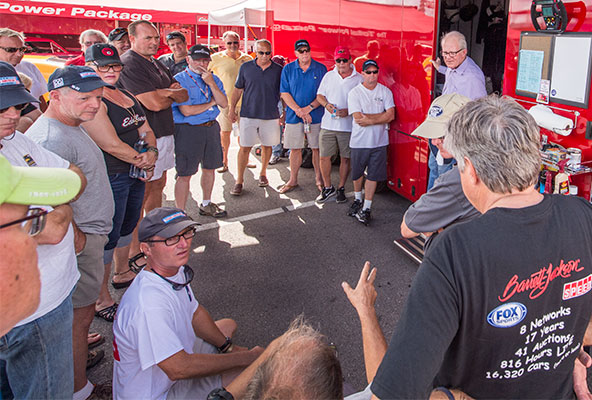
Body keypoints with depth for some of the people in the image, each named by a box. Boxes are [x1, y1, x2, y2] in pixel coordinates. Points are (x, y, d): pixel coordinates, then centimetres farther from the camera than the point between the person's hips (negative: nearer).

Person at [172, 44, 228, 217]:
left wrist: (211, 84, -12)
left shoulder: (214, 79, 11)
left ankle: (206, 205, 36)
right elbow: (187, 111, -18)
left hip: (211, 128, 7)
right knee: (185, 174, -2)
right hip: (188, 130, -6)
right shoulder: (179, 80, -9)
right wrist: (211, 103, -5)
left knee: (210, 168, 17)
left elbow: (224, 104, 1)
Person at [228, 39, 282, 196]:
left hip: (271, 115, 1)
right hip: (248, 114, -1)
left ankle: (263, 174, 30)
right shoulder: (245, 67, 2)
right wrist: (232, 109, 4)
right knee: (245, 147, -3)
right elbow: (238, 90, 8)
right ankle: (239, 180, 4)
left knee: (267, 146, 10)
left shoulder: (278, 70, 3)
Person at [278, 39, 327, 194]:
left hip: (316, 115, -1)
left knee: (317, 148, 3)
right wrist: (298, 110, -12)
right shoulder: (288, 69, 4)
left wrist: (309, 108, -14)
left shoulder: (321, 69, 2)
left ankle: (319, 179, 16)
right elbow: (284, 93, 0)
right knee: (295, 148, 5)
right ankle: (293, 180, 17)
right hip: (293, 116, 1)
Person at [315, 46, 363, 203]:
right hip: (328, 124, 3)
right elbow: (320, 95, 13)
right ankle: (328, 188, 20)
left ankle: (341, 189, 21)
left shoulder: (359, 79, -1)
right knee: (324, 156, 3)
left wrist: (348, 111, -17)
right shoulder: (329, 76, 10)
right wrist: (326, 104, -8)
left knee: (346, 158, 6)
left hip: (348, 126, -2)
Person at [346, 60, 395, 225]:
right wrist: (381, 116, -10)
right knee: (357, 174, 13)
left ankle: (366, 208, 9)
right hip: (359, 141, -1)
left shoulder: (385, 91, 3)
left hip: (379, 141, 1)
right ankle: (357, 200, 38)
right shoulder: (354, 93, -4)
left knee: (373, 176, 0)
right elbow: (358, 119, -14)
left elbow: (391, 115, -7)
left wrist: (369, 119, -14)